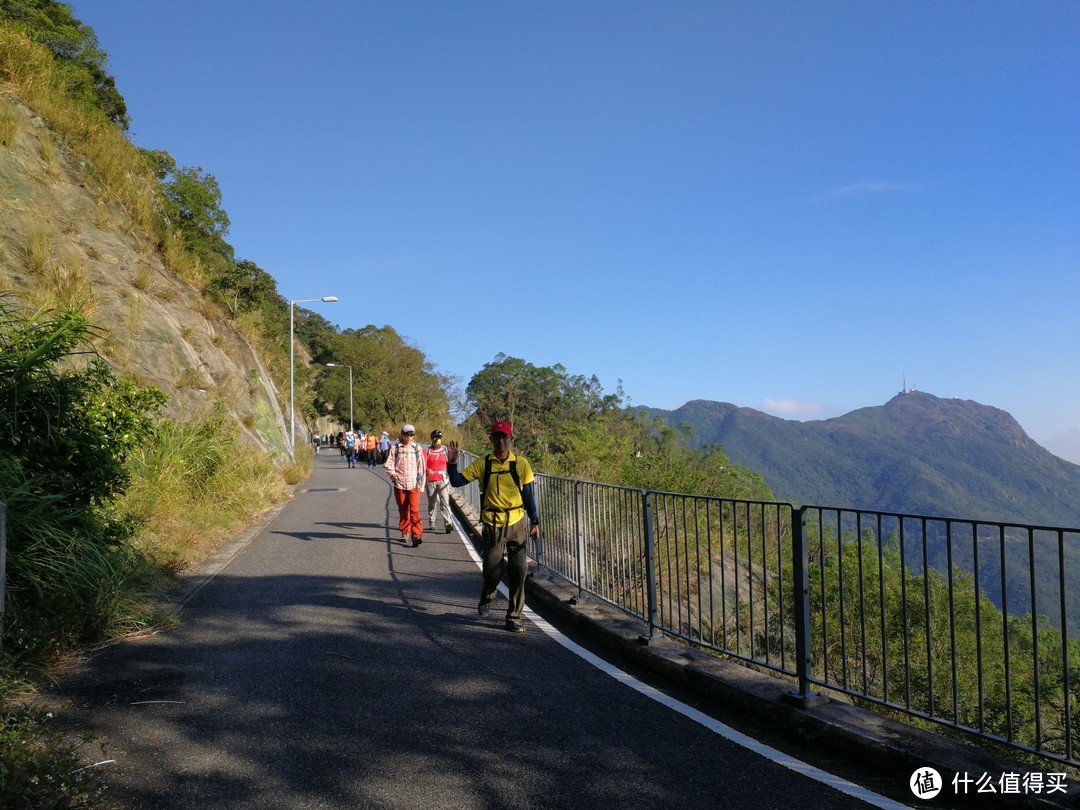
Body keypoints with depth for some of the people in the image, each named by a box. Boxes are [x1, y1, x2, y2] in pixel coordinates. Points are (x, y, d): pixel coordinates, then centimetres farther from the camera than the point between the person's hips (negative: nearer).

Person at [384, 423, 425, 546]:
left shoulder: (417, 448, 6)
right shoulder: (395, 448, 3)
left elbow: (421, 467, 9)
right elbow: (389, 463, 3)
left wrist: (421, 485, 6)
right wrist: (391, 473, -19)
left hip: (414, 485, -1)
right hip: (399, 484, 1)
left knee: (414, 510, -12)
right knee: (403, 510, 11)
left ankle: (417, 535, -14)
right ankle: (405, 533, 25)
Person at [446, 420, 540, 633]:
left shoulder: (521, 464, 1)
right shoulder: (482, 464, 0)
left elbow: (528, 495, 6)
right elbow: (458, 481, -1)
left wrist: (535, 521, 3)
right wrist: (452, 463, -17)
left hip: (517, 524, 1)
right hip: (492, 525, -1)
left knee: (518, 572, 0)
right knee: (493, 570, 2)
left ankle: (514, 618, 12)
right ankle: (486, 599, 36)